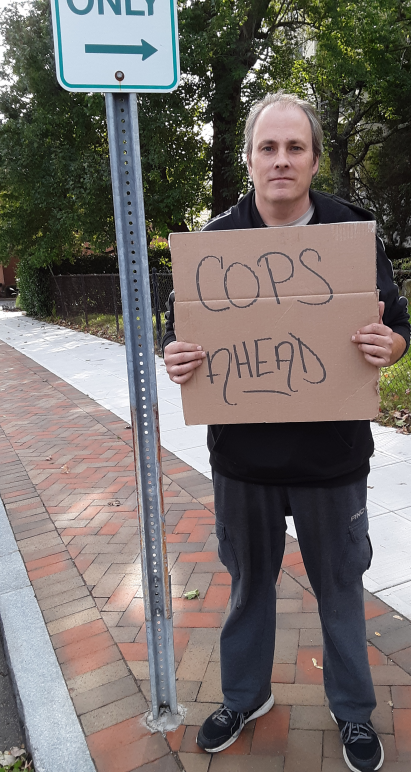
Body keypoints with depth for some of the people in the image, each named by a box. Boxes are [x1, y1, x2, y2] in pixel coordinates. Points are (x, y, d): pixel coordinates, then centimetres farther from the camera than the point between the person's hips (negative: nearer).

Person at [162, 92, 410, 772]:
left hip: (332, 454, -1)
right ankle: (245, 695, 46)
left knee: (339, 586, 17)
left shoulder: (352, 230, -4)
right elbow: (179, 329, 4)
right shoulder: (215, 238, -1)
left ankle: (354, 709, 43)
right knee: (250, 581, 20)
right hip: (243, 453, 1)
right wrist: (174, 356, -18)